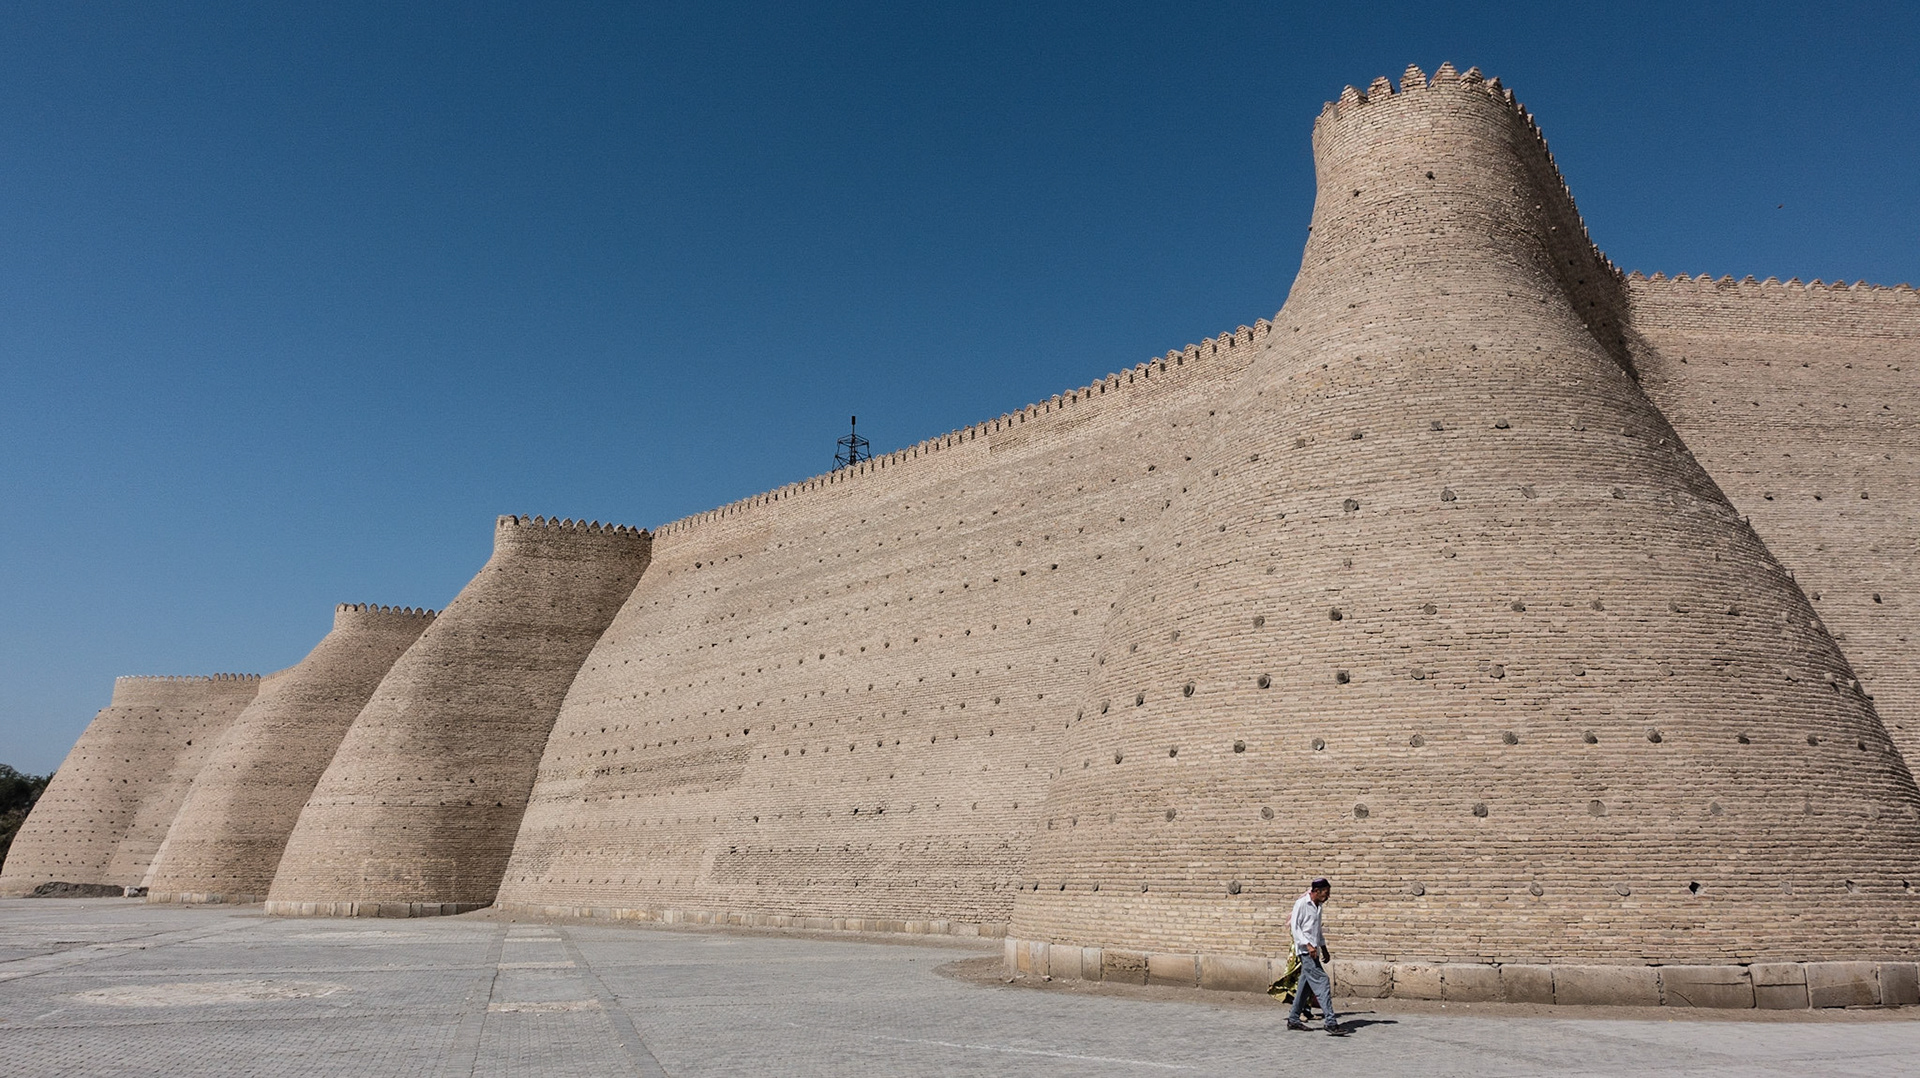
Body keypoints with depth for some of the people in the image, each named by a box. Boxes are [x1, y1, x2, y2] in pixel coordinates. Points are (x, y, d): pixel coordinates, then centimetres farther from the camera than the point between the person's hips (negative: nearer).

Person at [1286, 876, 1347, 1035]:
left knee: (1305, 986, 10)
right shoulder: (1301, 904, -9)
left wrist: (1323, 948, 22)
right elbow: (1295, 927, -13)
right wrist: (1308, 945, -22)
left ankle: (1293, 1020, 17)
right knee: (1322, 982, -16)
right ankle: (1331, 1022, -19)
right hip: (1305, 951, -9)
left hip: (1313, 951, 9)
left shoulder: (1317, 906, 16)